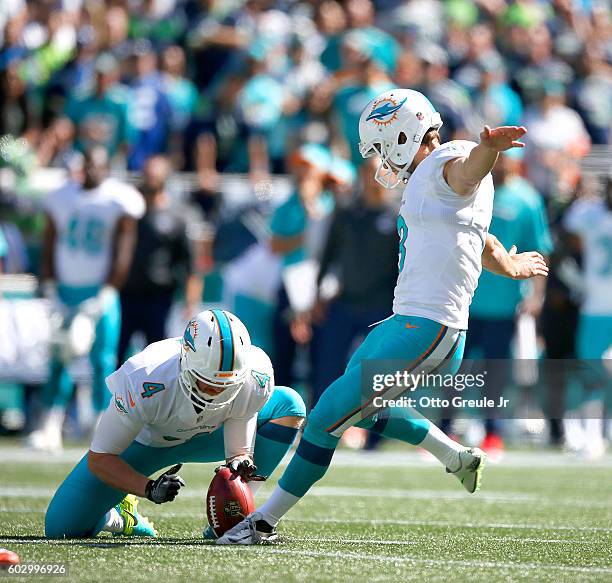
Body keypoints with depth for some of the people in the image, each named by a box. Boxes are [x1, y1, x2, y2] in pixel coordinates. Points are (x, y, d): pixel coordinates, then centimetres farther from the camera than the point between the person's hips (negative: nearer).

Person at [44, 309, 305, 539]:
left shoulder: (255, 378, -33)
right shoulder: (144, 381, -41)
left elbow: (239, 449, -21)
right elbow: (100, 458, -31)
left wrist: (240, 463, -45)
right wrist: (150, 489, -45)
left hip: (201, 435, 3)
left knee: (288, 404, -17)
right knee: (61, 527, -15)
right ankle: (120, 516, 21)